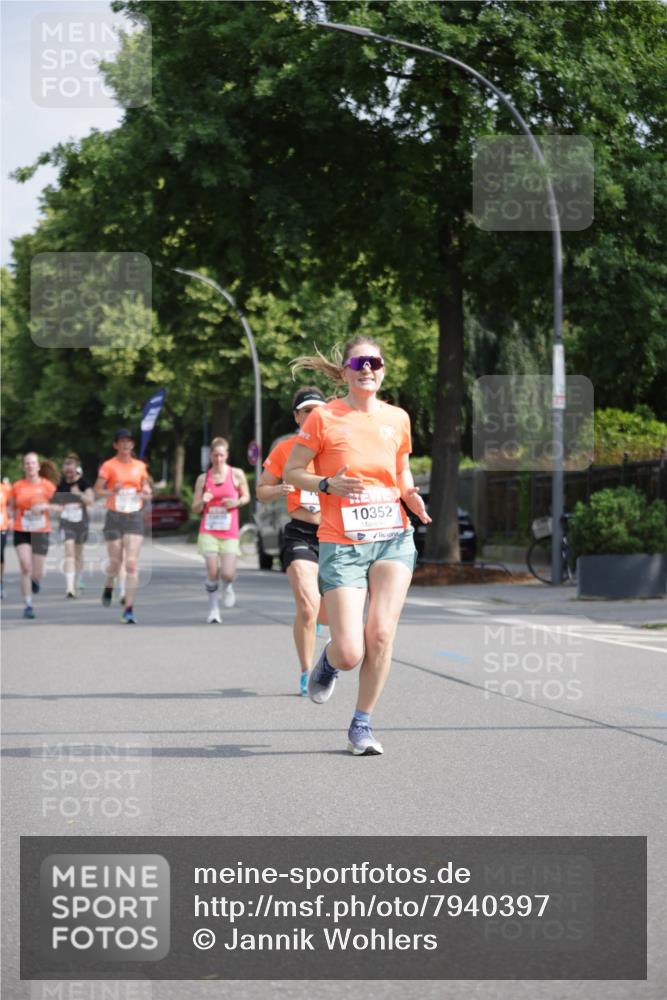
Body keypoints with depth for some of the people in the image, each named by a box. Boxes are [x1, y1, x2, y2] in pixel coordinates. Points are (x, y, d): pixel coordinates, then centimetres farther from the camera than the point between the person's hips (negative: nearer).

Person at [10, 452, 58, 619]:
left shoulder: (47, 486, -1)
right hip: (21, 532, 0)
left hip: (41, 532, 0)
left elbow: (59, 506, 0)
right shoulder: (17, 486, 3)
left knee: (37, 573, 2)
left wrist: (45, 507, -17)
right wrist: (16, 517, -1)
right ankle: (28, 605, -10)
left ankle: (36, 580, 41)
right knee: (25, 567, -15)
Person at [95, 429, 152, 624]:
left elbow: (147, 489, 18)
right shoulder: (108, 466, -1)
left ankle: (128, 608, -9)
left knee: (132, 563, -9)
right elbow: (97, 490, -5)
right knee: (115, 561, 5)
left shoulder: (140, 466, 8)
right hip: (114, 518, -2)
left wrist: (146, 493, -4)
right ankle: (108, 587, 41)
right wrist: (113, 491, -22)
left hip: (135, 518, 2)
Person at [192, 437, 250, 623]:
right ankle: (213, 608, 5)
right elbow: (195, 508, 9)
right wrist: (203, 501, -13)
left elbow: (246, 497, 14)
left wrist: (236, 502, -8)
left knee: (228, 573, -9)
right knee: (212, 571, -11)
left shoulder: (237, 474, 2)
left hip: (229, 532, -1)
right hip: (208, 531, 1)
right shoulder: (203, 478, 6)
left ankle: (227, 587, 29)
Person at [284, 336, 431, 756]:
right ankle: (328, 661, 30)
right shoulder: (324, 417, -1)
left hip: (394, 536, 3)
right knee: (350, 653, -9)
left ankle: (363, 723, 6)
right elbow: (292, 472, 3)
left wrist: (410, 494, 2)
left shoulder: (398, 418, 10)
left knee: (381, 633, -12)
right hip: (341, 544, -3)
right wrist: (328, 484, -14)